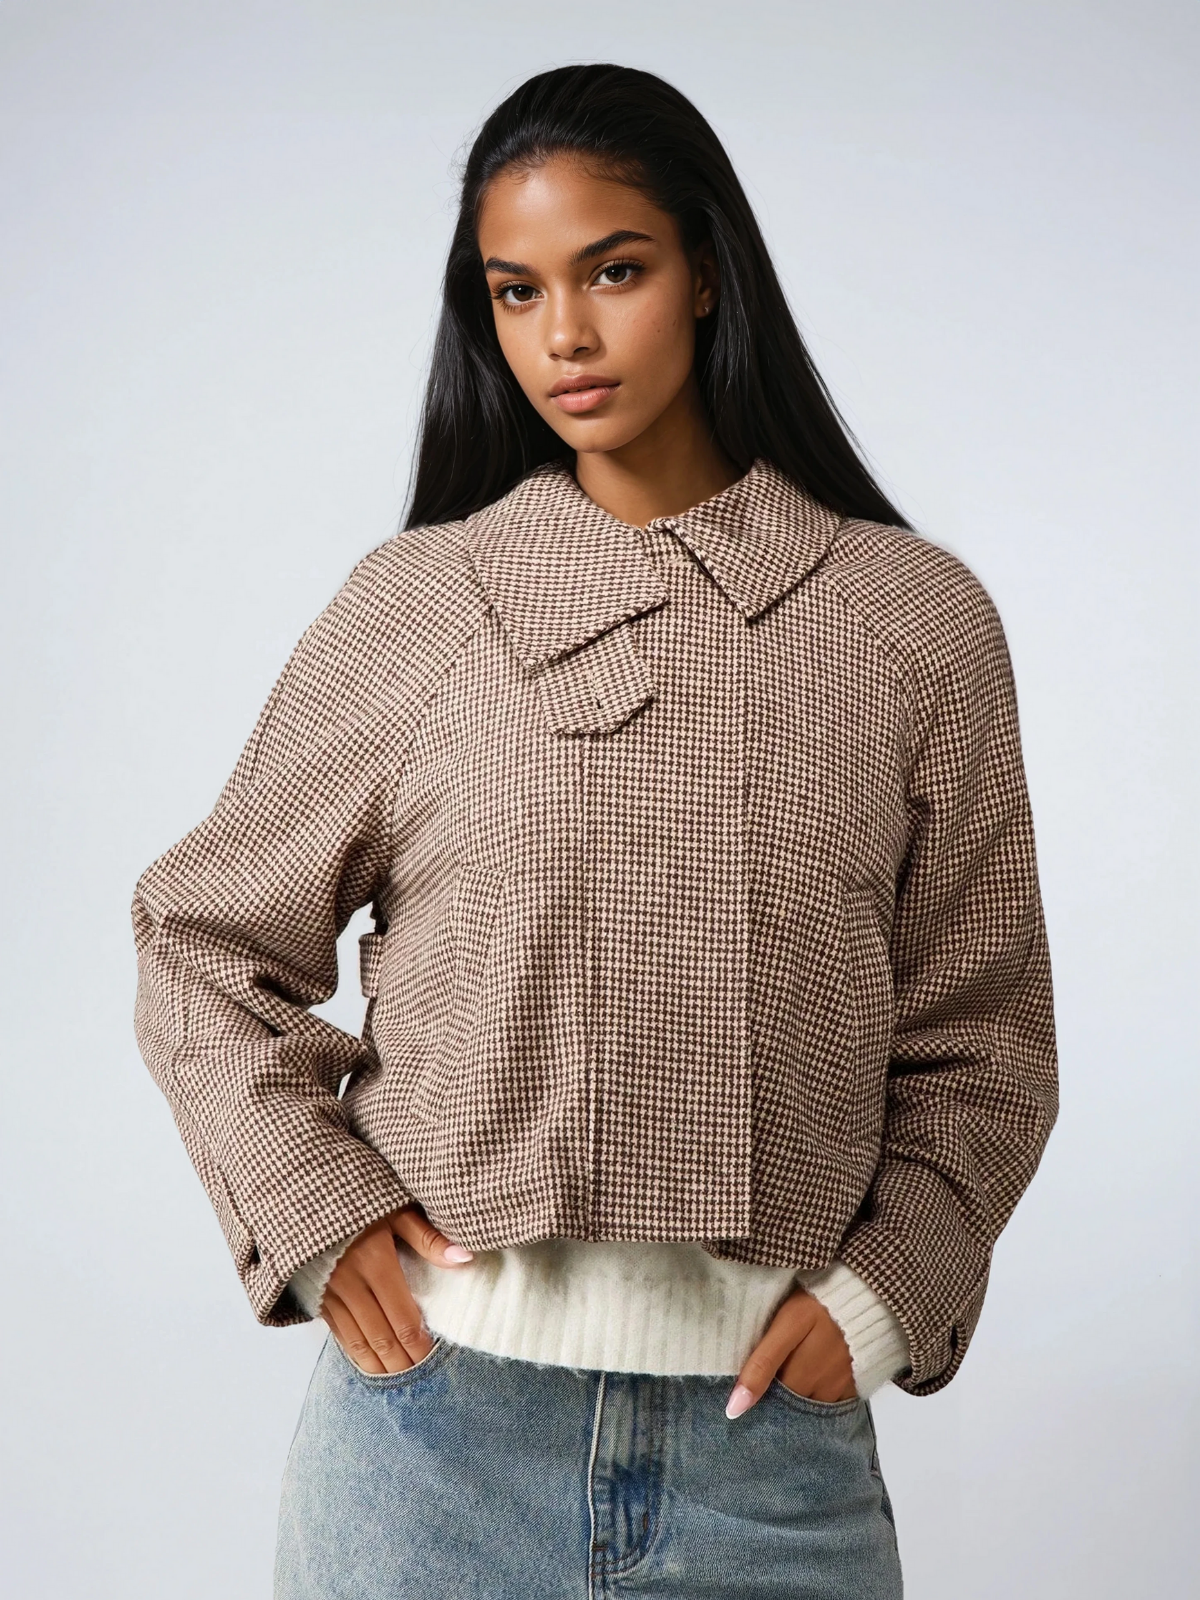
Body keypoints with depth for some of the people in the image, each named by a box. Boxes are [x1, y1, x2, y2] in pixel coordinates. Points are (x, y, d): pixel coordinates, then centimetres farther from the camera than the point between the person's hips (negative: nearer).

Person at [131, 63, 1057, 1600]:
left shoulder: (916, 620, 2)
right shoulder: (414, 606, 1)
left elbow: (979, 1032, 7)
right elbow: (202, 940, 8)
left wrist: (887, 1287, -5)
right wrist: (318, 1213, -3)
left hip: (771, 1427, 1)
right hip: (436, 1411, 0)